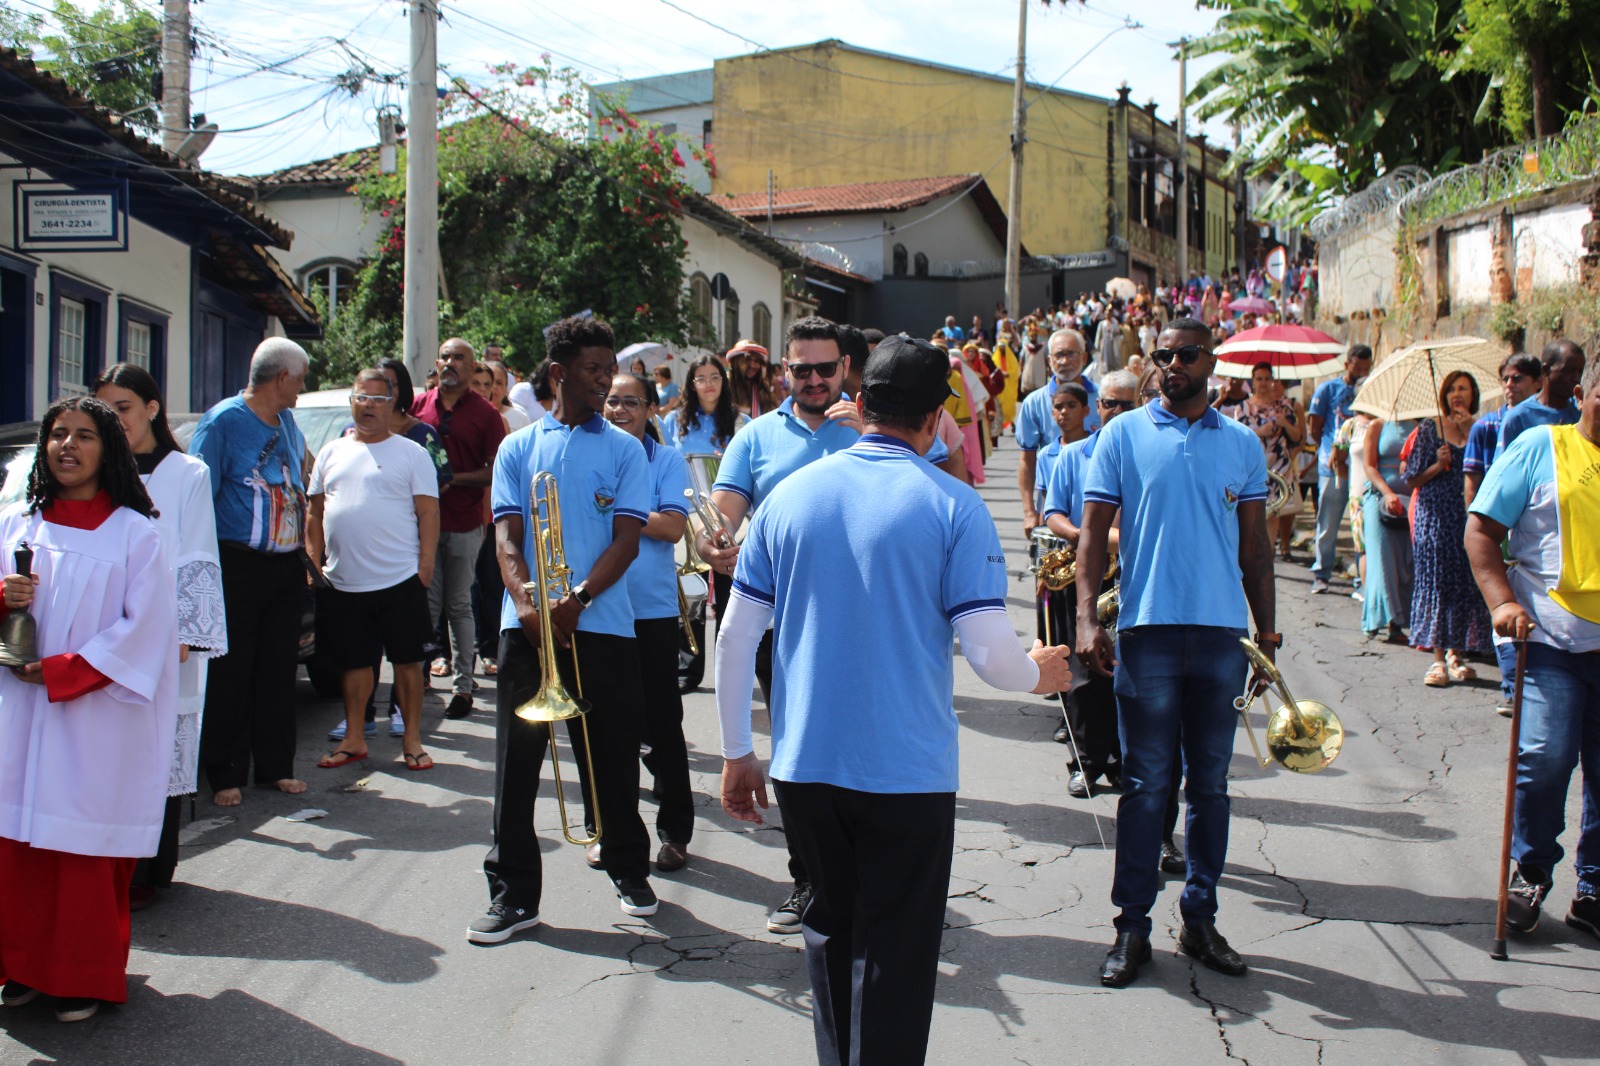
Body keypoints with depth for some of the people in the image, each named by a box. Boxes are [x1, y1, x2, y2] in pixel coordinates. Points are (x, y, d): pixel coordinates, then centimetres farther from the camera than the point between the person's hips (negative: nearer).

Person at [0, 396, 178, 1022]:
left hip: (97, 718, -3)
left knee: (87, 848, 0)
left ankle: (85, 978, 12)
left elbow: (143, 629, -7)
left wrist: (60, 671, -12)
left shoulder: (133, 534, -2)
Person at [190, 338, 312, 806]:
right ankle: (226, 775, 7)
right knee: (231, 675, 0)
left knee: (279, 671, 10)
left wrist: (304, 546, 21)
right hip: (239, 567, -6)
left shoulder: (288, 423, 13)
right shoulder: (222, 421, -8)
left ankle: (276, 767, 19)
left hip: (288, 567, 6)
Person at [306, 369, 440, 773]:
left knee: (407, 661, 2)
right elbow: (316, 513, 15)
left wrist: (425, 564, -10)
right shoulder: (332, 452, 14)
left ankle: (412, 740, 11)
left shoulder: (411, 453, 2)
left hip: (400, 580, -3)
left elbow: (428, 513, -2)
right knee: (354, 662, 12)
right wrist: (314, 561, 6)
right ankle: (353, 739, 22)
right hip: (343, 584, 4)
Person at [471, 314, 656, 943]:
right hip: (527, 625, 1)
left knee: (613, 755, 8)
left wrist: (577, 600, -16)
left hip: (603, 626, 0)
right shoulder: (518, 449, 10)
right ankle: (513, 893, 10)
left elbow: (626, 537, -1)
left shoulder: (624, 450, 7)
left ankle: (627, 868, 28)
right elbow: (507, 537, 3)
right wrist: (528, 605, -15)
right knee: (517, 757, 1)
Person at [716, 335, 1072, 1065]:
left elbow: (734, 638, 2)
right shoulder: (951, 506, -8)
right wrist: (1039, 674, 9)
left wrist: (736, 752, 12)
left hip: (802, 765, 4)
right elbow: (989, 655, -13)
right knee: (892, 959, 7)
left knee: (831, 929, 22)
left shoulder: (789, 495, 2)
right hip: (907, 773, -4)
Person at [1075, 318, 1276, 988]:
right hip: (1148, 629, -2)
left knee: (1210, 781, 9)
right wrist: (1087, 615, -11)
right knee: (1145, 783, 2)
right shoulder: (1123, 436, 3)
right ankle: (1133, 925, 10)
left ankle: (1200, 918, 20)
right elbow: (1094, 531, 0)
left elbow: (1254, 545, 13)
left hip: (1223, 632, 3)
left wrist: (1267, 631, 9)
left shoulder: (1242, 444, 10)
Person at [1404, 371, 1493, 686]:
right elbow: (1412, 479, 5)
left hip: (1468, 516, 2)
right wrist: (1438, 466, -12)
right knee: (1436, 580, -5)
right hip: (1435, 516, -2)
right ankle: (1438, 658, -4)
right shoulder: (1429, 428, 6)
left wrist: (1470, 432, -10)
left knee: (1465, 582, 2)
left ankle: (1455, 654, 12)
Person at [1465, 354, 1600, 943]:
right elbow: (1481, 528, 1)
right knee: (1544, 757, -11)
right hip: (1551, 636, -3)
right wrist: (1502, 601, -11)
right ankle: (1530, 873, 13)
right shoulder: (1540, 447, 2)